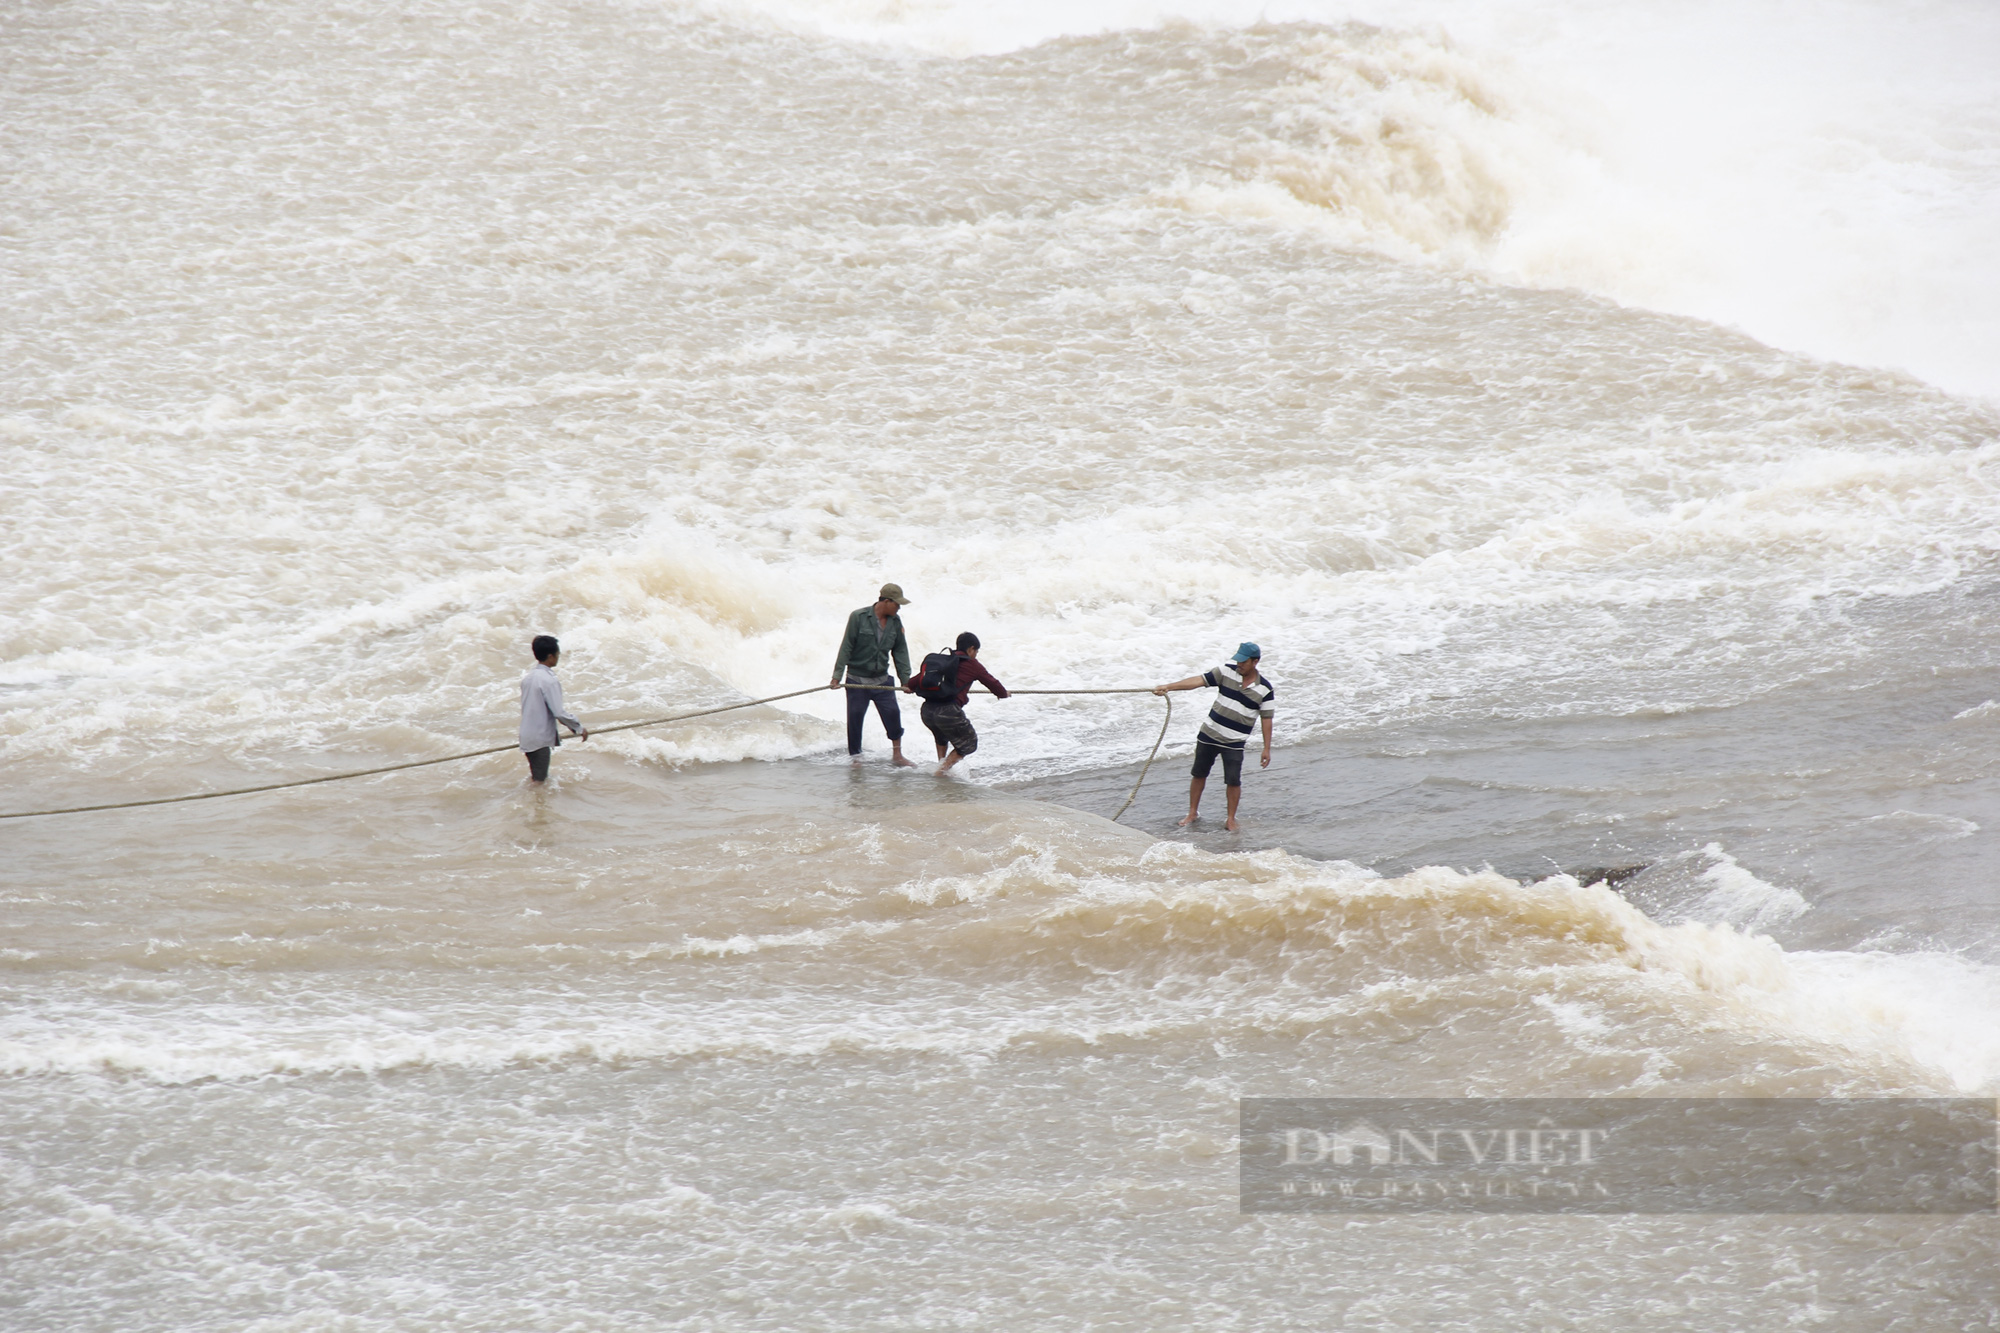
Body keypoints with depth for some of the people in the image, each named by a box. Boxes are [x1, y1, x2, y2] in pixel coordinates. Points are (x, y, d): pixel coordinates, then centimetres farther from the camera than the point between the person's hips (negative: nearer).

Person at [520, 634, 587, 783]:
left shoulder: (527, 678, 8)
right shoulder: (549, 681, -18)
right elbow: (559, 713, -22)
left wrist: (554, 733, 21)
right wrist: (579, 728, -7)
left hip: (526, 737, 8)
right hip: (540, 741, -8)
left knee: (535, 778, 20)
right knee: (539, 782, -2)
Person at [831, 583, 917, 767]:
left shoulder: (895, 622, 4)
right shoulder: (859, 617, -10)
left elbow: (900, 651, 9)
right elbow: (846, 648, -9)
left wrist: (905, 679, 5)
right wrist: (837, 675, -13)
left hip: (882, 681, 3)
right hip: (857, 680, -3)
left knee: (893, 713, -6)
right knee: (855, 718, 0)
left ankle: (897, 755, 6)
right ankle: (855, 757, 14)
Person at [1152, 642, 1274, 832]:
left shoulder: (1264, 689, -8)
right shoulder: (1227, 672, -5)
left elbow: (1266, 719, -2)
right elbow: (1198, 681, -12)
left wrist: (1267, 748, -3)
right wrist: (1168, 687, -21)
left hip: (1234, 743, -2)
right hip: (1209, 735, 2)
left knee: (1233, 781, -5)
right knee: (1199, 774, 10)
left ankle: (1231, 819, 12)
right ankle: (1192, 813, 25)